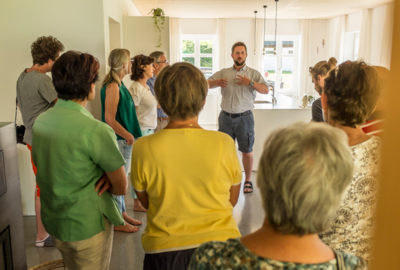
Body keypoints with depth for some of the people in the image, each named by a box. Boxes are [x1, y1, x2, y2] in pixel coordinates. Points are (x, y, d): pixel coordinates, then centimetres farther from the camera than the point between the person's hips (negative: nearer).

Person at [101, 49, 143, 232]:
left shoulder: (119, 84, 12)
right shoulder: (112, 86, -18)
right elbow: (110, 120, -22)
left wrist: (130, 135, 12)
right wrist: (129, 136, -15)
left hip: (124, 139, 10)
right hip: (116, 140, -10)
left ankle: (122, 213, 31)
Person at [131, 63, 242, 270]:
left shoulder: (142, 148, -17)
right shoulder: (224, 144, -17)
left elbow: (145, 202, -1)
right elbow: (232, 200, -2)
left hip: (163, 251, 0)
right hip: (219, 245, 1)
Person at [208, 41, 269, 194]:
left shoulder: (253, 73, 4)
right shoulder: (223, 73, 9)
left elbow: (266, 90, -7)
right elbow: (206, 84, 2)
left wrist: (250, 82, -22)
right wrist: (216, 82, -19)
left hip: (244, 117, -2)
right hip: (226, 117, 2)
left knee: (247, 151, 4)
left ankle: (247, 181, 19)